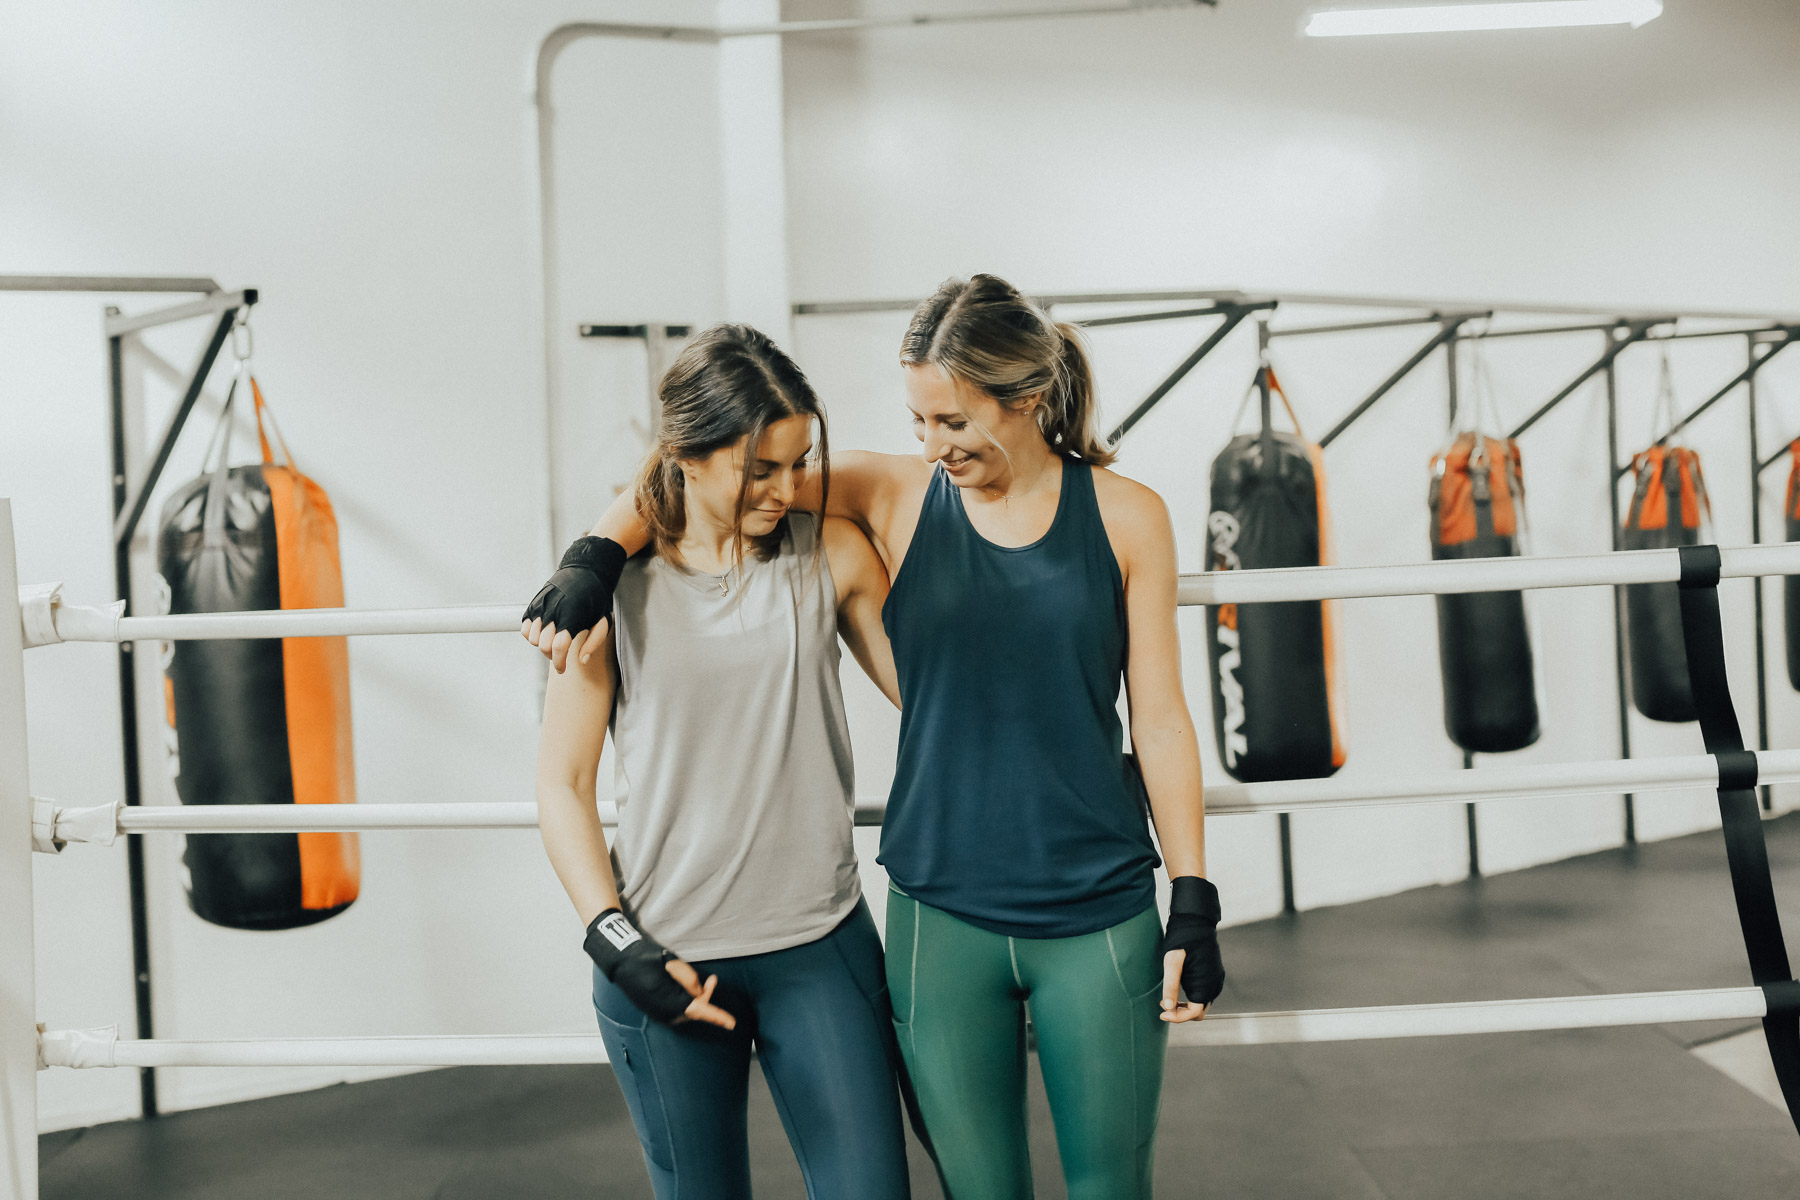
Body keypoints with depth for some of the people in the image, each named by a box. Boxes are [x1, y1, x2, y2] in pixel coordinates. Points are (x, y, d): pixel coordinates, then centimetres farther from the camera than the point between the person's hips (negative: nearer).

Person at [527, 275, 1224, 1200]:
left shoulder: (1124, 516, -1)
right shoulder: (893, 495, -1)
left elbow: (1160, 719, 1)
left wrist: (1193, 900, 1)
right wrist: (593, 559, -20)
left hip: (1100, 917, 0)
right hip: (941, 915, 1)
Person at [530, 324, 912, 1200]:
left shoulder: (833, 554, 0)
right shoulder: (617, 584, -5)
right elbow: (562, 784, -1)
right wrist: (614, 939, -10)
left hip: (821, 946, 1)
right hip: (665, 960, -1)